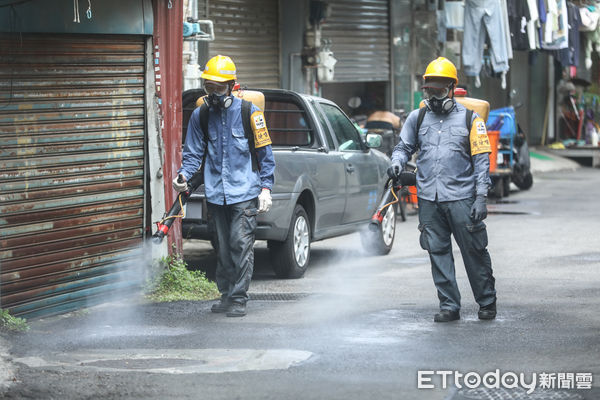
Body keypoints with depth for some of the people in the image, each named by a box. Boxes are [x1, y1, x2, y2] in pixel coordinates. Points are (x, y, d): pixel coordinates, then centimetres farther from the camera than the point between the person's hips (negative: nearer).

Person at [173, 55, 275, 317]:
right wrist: (184, 174, -6)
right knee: (224, 247, 11)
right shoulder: (200, 115, 8)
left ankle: (238, 298, -5)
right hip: (216, 194, 4)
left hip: (244, 192, -4)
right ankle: (226, 295, 21)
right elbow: (194, 153, 14)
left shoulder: (248, 112, -3)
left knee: (241, 244, -9)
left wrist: (265, 187, -5)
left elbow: (264, 153, 2)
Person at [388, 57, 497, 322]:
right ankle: (449, 306, 10)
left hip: (461, 198, -3)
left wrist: (481, 198, -7)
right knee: (438, 253, 4)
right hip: (428, 200, 3)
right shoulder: (418, 118, 11)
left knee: (474, 251, 1)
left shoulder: (469, 119, 2)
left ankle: (487, 302, 13)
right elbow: (404, 146, 22)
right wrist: (397, 162, -3)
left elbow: (481, 160, 1)